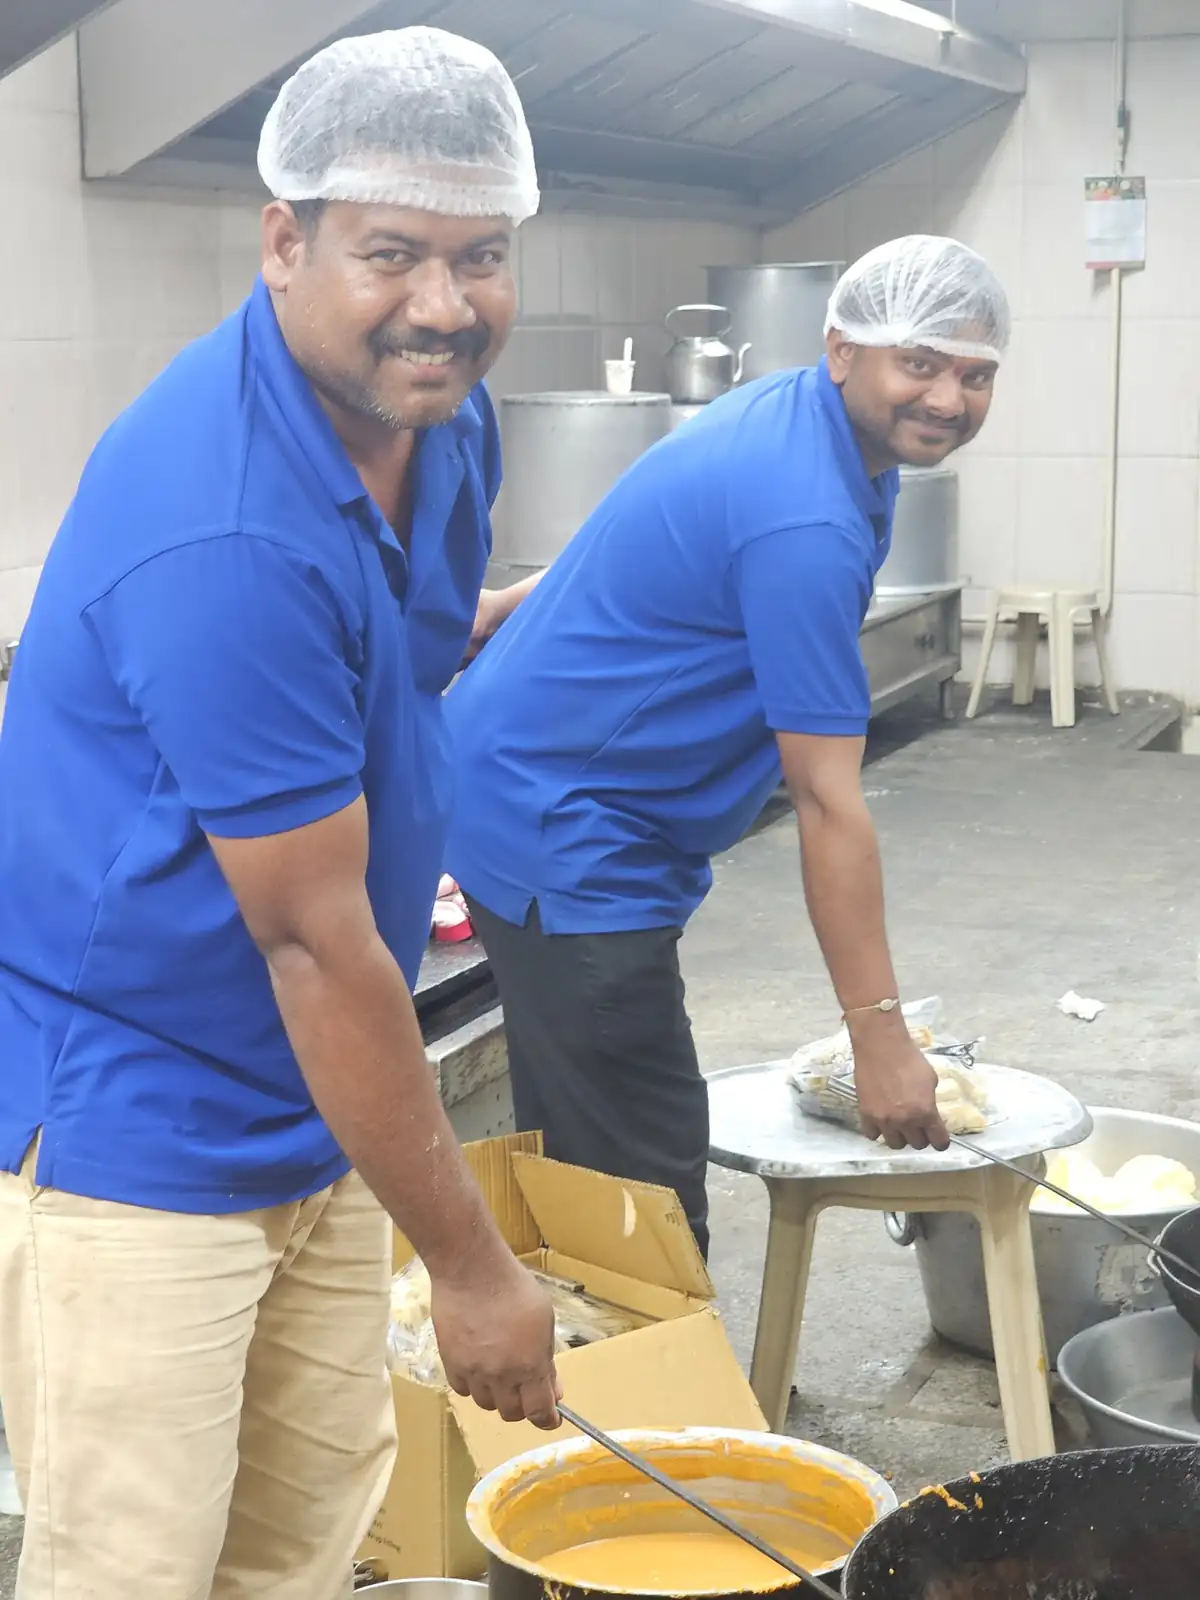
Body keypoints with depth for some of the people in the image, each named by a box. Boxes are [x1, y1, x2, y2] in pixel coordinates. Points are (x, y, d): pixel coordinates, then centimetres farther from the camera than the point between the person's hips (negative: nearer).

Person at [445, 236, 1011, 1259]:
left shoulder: (793, 415, 6)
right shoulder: (804, 523, -25)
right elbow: (827, 801, -24)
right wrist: (881, 1037, -21)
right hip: (564, 841, -10)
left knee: (573, 1163, 17)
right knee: (646, 1186, -8)